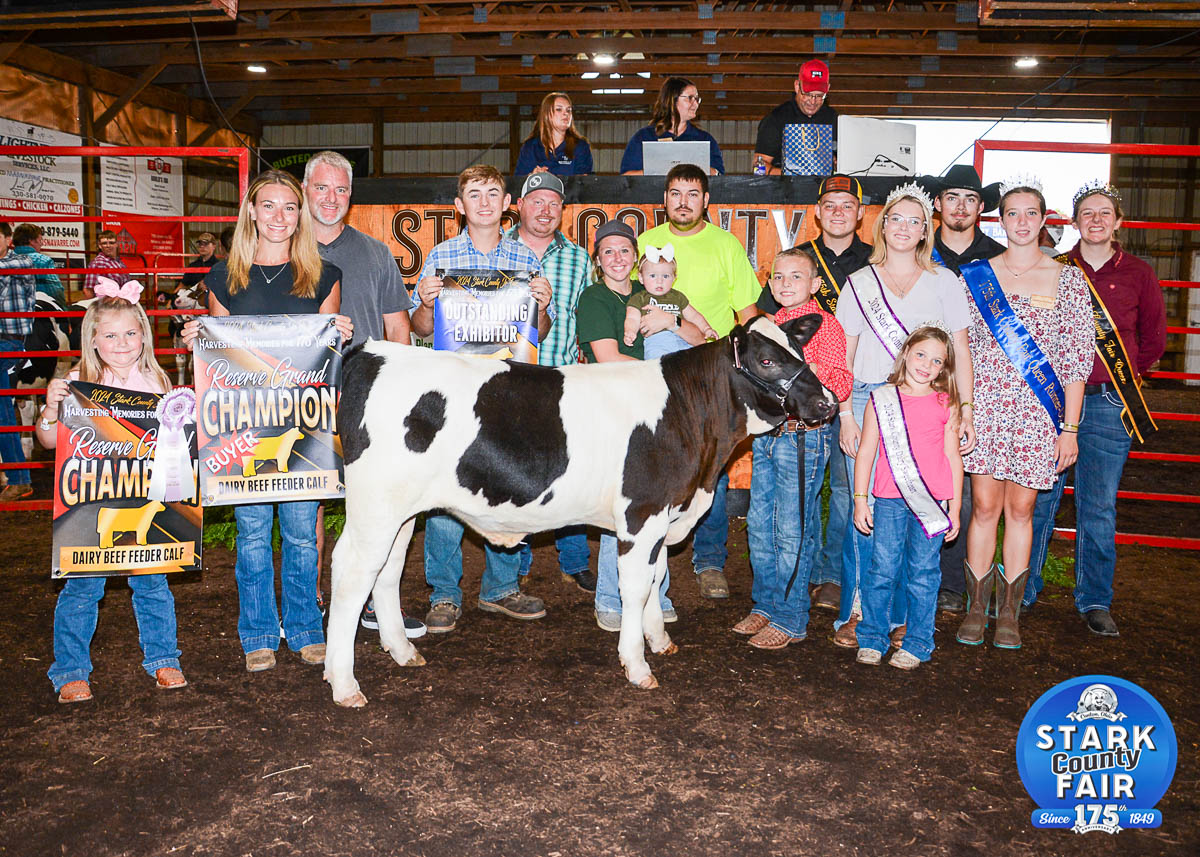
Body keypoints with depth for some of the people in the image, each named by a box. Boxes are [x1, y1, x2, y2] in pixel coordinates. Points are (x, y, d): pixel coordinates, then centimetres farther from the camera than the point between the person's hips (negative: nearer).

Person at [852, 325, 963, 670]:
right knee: (882, 569, 2)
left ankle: (917, 643, 17)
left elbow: (952, 456, 10)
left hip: (932, 503, 0)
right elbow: (865, 451, 7)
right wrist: (859, 500, 4)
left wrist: (954, 507, 8)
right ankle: (872, 638, 16)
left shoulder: (945, 404, 7)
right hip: (889, 501, 0)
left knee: (923, 573, 5)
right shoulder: (881, 399, 5)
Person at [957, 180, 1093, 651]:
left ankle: (1009, 612, 16)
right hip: (984, 405, 0)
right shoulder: (976, 275, 6)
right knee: (985, 506, 0)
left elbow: (1077, 360, 2)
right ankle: (976, 607, 12)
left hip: (1038, 412, 0)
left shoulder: (1068, 279, 4)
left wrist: (1069, 428, -2)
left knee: (1020, 509, 5)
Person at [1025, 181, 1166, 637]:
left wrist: (1124, 375, 11)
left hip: (1108, 404, 0)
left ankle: (1095, 600, 17)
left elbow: (1154, 339, 16)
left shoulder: (1138, 274, 7)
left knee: (1099, 506, 5)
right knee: (1038, 498, 4)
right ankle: (1022, 591, 17)